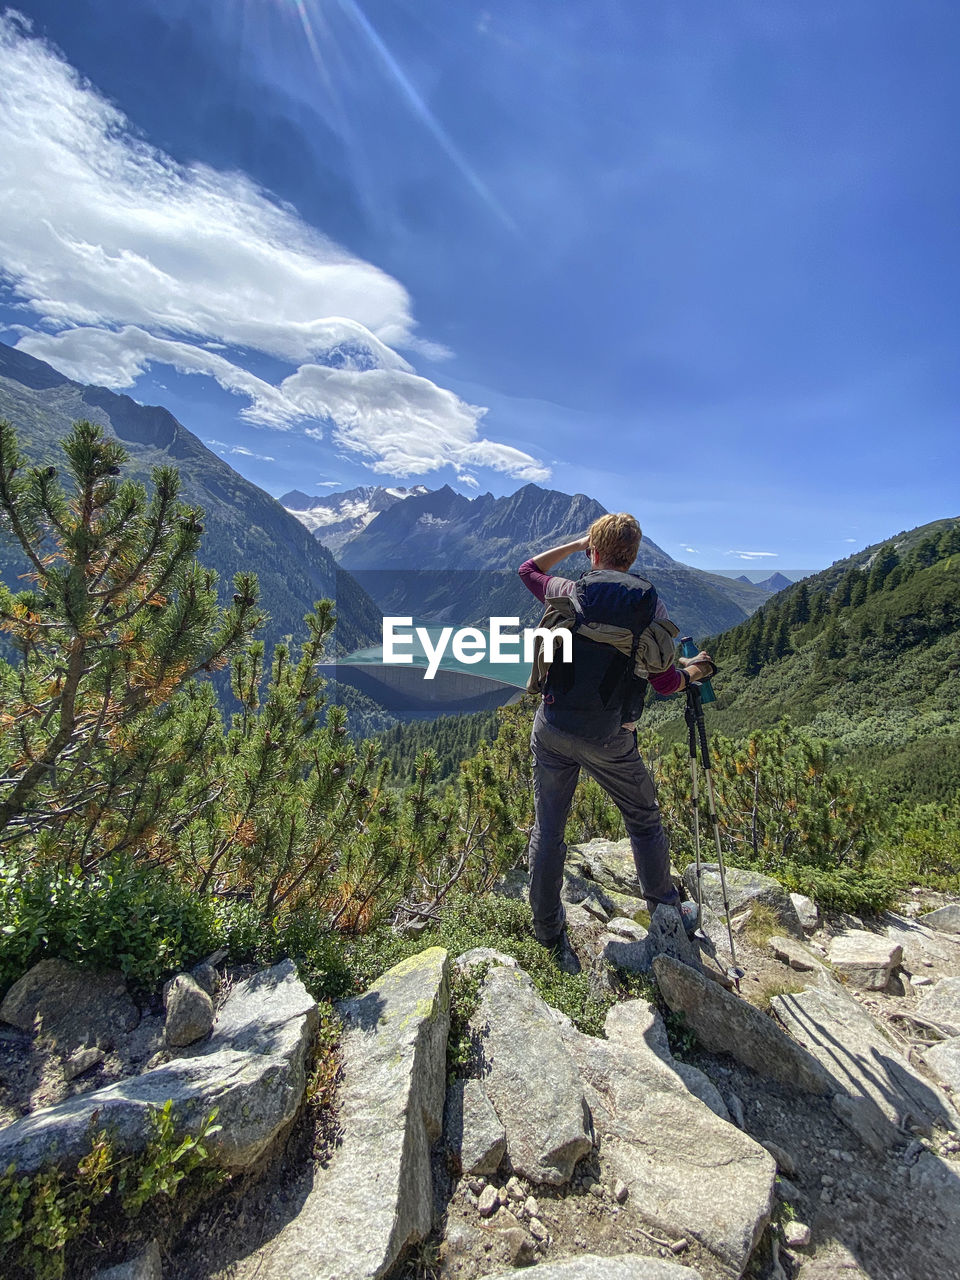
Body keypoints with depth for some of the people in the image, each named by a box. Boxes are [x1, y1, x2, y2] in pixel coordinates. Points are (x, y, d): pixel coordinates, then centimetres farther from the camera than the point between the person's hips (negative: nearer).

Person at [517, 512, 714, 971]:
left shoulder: (572, 592, -4)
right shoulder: (650, 603, -5)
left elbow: (528, 569, 16)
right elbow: (665, 682, -4)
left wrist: (577, 542, 18)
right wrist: (693, 671, 17)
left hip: (553, 727, 1)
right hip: (609, 739, 0)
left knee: (547, 829, 14)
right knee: (644, 820, 24)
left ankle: (549, 934, 29)